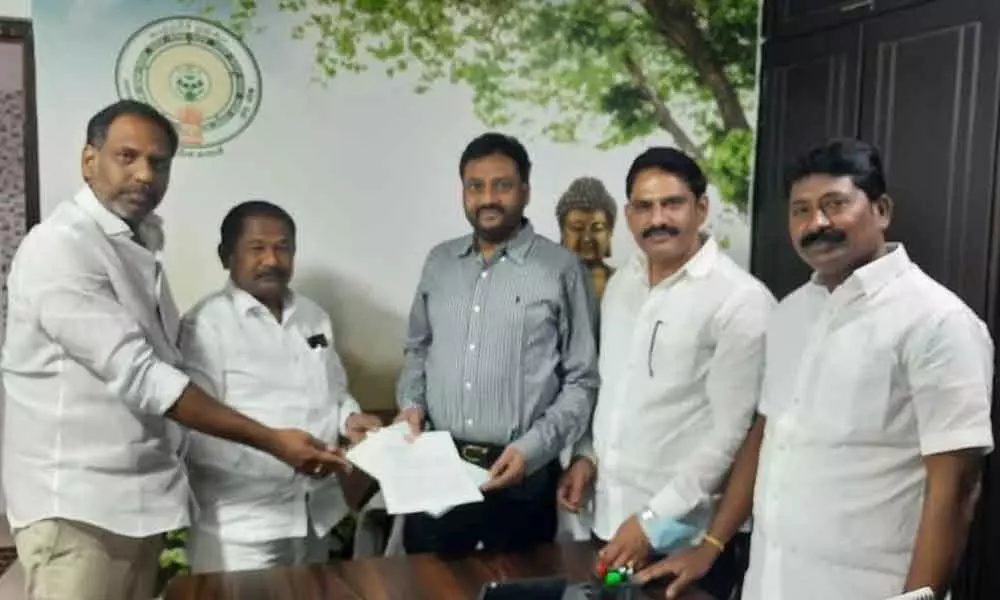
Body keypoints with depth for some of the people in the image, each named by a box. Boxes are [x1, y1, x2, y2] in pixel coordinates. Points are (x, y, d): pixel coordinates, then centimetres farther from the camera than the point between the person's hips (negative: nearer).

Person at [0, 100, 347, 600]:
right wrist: (270, 441, -21)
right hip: (76, 502, -8)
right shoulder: (60, 247, -16)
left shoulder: (137, 247, 12)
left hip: (138, 495, 8)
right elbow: (137, 374, -22)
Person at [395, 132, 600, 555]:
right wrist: (411, 402, 2)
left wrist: (532, 448, -14)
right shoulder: (439, 262, 9)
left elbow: (583, 380, -6)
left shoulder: (562, 269, -6)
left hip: (522, 474, -3)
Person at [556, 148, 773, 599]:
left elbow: (734, 432, -17)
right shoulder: (622, 282, 7)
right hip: (610, 521, 6)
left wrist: (654, 521, -17)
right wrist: (587, 455, 4)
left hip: (685, 539, -6)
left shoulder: (741, 300, -15)